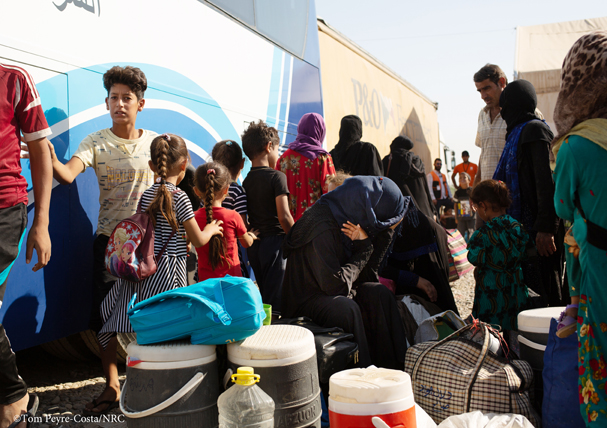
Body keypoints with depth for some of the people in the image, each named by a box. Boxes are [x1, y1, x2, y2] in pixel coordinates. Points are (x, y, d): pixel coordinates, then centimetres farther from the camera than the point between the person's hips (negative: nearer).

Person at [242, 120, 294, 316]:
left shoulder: (246, 181, 7)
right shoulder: (277, 176, -11)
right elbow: (284, 216, -17)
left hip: (253, 245, 6)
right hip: (275, 241, -6)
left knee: (262, 298, 16)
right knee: (275, 300, -2)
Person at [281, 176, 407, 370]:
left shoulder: (345, 217, 1)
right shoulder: (323, 227, -25)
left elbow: (367, 272, 2)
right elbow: (335, 284, -29)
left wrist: (387, 230, -6)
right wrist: (364, 250, -17)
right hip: (305, 301, -8)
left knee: (379, 293, -11)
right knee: (348, 308, -33)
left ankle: (391, 366, -9)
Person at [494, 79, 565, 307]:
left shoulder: (534, 130, -10)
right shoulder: (519, 132, 18)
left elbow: (547, 180, -19)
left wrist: (545, 228, -24)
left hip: (537, 224, -9)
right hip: (526, 223, 9)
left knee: (547, 287, -5)